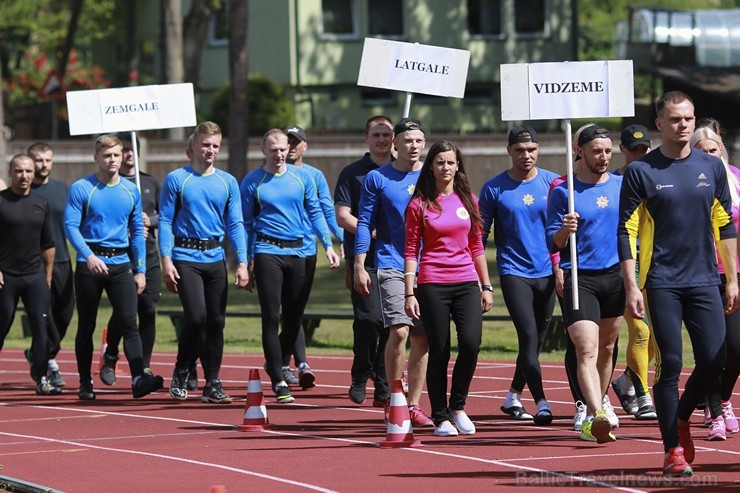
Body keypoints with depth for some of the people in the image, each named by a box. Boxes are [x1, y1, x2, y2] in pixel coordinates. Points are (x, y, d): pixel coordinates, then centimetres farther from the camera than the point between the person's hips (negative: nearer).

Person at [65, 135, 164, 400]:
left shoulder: (131, 191, 9)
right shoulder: (81, 189, -2)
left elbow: (137, 231, 13)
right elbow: (71, 226, -9)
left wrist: (140, 269, 8)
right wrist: (89, 256, -23)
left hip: (121, 263, 2)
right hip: (90, 265, -2)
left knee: (129, 322, -11)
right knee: (86, 326, 6)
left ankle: (138, 378, -21)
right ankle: (85, 383, 16)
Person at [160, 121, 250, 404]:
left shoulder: (228, 183, 10)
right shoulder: (176, 180, 0)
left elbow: (235, 225, 10)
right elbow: (165, 221, 0)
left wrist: (242, 263, 1)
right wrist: (166, 260, -9)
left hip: (216, 258, 4)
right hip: (186, 257, -4)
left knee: (216, 321, 2)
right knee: (196, 316, -16)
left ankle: (213, 384, 10)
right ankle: (181, 373, 6)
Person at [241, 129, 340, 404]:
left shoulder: (302, 177, 8)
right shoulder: (252, 182, 0)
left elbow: (315, 213, 12)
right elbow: (246, 224, 4)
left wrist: (328, 246, 1)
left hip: (297, 252, 3)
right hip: (267, 252, -3)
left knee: (294, 318, 7)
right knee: (271, 317, -7)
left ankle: (277, 363, 32)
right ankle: (278, 382, -4)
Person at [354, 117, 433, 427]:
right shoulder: (378, 179, 1)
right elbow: (364, 223, 3)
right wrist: (359, 267, -3)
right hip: (392, 265, -3)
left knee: (422, 338, 4)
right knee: (399, 330, -16)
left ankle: (413, 405, 13)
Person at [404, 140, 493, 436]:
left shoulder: (468, 200, 10)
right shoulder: (419, 204, 1)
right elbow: (411, 251, 0)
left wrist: (486, 286, 12)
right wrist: (409, 294, -6)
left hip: (467, 283, 2)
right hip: (433, 286, -2)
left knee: (471, 343, -14)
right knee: (439, 351, -1)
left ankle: (457, 406, 6)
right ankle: (441, 417, 9)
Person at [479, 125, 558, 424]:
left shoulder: (552, 182, 5)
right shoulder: (494, 188, -2)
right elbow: (480, 235, 2)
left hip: (546, 272, 3)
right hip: (514, 272, -3)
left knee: (536, 341, 10)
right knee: (529, 338, -14)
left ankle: (513, 397, 26)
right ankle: (541, 403, -16)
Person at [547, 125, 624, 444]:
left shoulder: (622, 186, 9)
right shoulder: (563, 192, -2)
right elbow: (553, 244, -1)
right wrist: (564, 230, -22)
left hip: (615, 276, 4)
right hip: (579, 278, -4)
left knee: (606, 350, 12)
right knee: (586, 351, -16)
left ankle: (595, 412, 25)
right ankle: (596, 416, -30)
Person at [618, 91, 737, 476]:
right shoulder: (641, 172, -1)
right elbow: (626, 232, -2)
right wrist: (632, 287, -9)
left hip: (704, 281, 3)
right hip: (662, 283, -3)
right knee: (670, 365, -5)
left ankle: (681, 417, 24)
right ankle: (673, 448, 4)